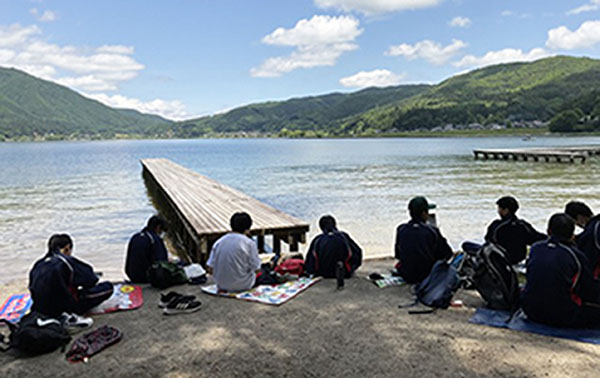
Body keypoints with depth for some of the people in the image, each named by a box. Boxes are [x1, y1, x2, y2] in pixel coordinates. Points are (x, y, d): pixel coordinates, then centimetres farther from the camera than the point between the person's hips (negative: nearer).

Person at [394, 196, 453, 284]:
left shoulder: (400, 230, -7)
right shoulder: (432, 231, -16)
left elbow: (398, 255, 4)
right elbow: (447, 254, -6)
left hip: (407, 277, 3)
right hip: (428, 276, -3)